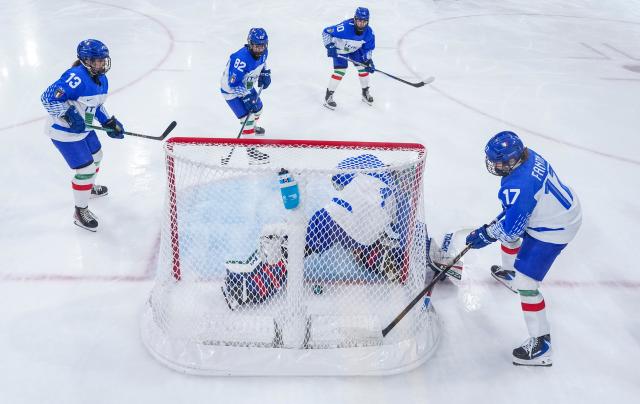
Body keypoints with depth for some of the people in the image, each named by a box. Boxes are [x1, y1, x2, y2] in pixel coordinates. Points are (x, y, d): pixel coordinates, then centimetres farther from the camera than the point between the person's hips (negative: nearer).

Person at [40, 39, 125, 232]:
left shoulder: (102, 79, 1)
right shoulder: (75, 78, -29)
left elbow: (97, 105, 15)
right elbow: (48, 97, -32)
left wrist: (109, 123, 4)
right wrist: (69, 115, -34)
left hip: (83, 128, 10)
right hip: (64, 132, -10)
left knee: (96, 156, 27)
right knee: (85, 169, -6)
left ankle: (89, 186, 57)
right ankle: (80, 211, 12)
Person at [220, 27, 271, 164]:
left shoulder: (263, 52, -14)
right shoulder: (242, 58, -38)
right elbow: (233, 84, -34)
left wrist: (265, 74, -3)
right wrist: (247, 96, -35)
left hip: (246, 86, 8)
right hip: (231, 90, -8)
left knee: (257, 108, 26)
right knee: (247, 117, -15)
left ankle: (253, 127, 59)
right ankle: (251, 151, -7)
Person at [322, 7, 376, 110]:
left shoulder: (369, 32, -23)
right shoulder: (345, 27, -40)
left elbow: (368, 48, -6)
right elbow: (326, 32, -31)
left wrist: (368, 61, -16)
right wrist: (330, 47, -36)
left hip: (355, 50, 5)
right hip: (339, 50, -5)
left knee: (363, 68, 2)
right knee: (340, 71, -15)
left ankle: (365, 92, 24)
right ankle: (328, 96, -2)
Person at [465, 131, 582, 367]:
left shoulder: (517, 187, -35)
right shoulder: (528, 156, -8)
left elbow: (510, 229, -26)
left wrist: (485, 235, -10)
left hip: (553, 230, -10)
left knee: (525, 282, -7)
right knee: (508, 231, 31)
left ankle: (540, 342, 4)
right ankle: (509, 273, 58)